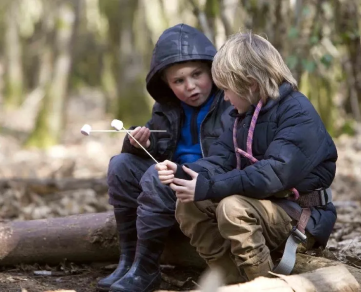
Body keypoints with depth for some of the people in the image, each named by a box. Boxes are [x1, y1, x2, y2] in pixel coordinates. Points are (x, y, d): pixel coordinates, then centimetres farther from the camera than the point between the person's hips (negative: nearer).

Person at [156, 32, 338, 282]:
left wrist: (209, 188, -29)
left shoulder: (299, 113, -17)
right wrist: (182, 172, -16)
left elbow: (276, 173, -29)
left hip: (300, 216, -8)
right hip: (261, 206, 9)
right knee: (188, 205, -5)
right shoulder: (245, 115, 12)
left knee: (233, 207, -32)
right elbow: (220, 160, 4)